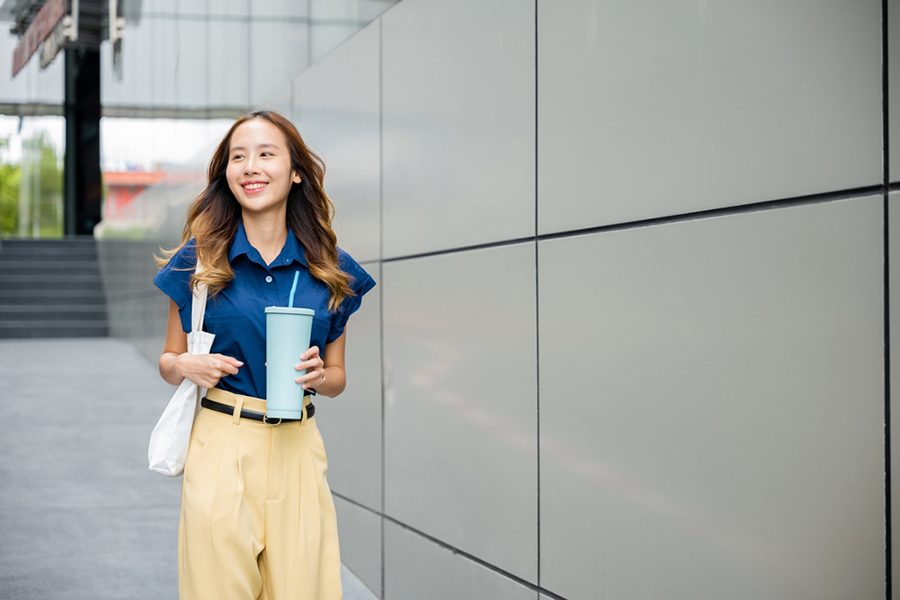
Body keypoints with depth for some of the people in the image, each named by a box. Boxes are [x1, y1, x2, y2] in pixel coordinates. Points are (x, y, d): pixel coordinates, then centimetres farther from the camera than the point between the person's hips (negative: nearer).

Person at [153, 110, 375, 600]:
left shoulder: (330, 270, 5)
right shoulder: (198, 260, 1)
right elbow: (168, 358, 10)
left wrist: (317, 375, -8)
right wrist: (185, 367, -11)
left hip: (298, 449, 2)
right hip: (221, 446, -1)